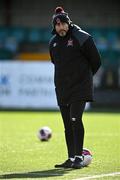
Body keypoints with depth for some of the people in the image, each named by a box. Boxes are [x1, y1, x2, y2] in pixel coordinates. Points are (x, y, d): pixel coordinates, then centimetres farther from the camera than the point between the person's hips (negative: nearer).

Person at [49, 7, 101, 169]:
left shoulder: (82, 38, -9)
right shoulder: (53, 42, 10)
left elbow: (96, 61, -2)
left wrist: (84, 75, 7)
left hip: (80, 88, -6)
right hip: (62, 89, 6)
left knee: (75, 120, -17)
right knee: (68, 125, 7)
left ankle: (79, 157, -14)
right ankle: (71, 159, 12)